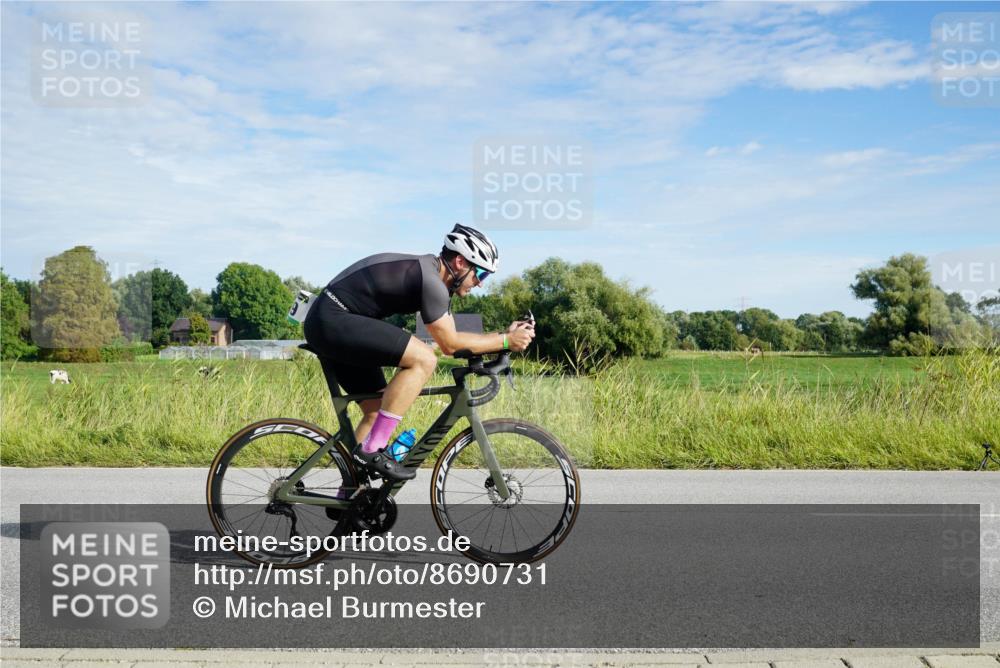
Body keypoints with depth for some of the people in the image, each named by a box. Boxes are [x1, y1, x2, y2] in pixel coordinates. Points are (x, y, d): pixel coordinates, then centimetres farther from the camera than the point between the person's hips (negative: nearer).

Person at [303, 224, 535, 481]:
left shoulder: (435, 277, 13)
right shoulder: (430, 279, -18)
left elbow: (452, 337, 14)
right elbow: (450, 344, -13)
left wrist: (505, 333, 7)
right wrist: (506, 341, -7)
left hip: (326, 324, 11)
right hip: (332, 319, -11)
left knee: (377, 411, 13)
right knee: (424, 359, -21)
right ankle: (372, 450, -16)